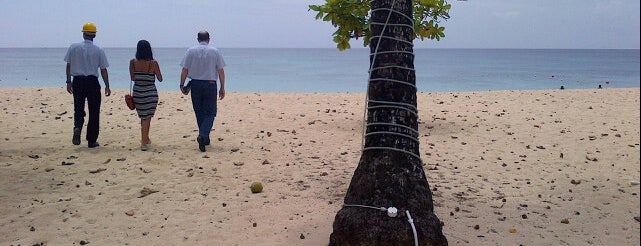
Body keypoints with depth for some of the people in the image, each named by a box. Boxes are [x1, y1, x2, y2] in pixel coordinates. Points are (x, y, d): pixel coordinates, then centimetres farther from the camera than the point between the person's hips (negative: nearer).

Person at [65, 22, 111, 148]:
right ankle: (92, 140, 9)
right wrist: (107, 86, 5)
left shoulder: (73, 47, 1)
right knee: (94, 111, 6)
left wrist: (69, 82, 10)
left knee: (78, 108, 14)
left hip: (78, 81, 1)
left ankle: (77, 127, -15)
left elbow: (68, 65, 2)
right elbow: (103, 70, -1)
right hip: (92, 82, -1)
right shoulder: (99, 50, -3)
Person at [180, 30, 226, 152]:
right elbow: (221, 71, -1)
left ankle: (204, 139, 20)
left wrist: (182, 85, 8)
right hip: (210, 84, -1)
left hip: (195, 84, 2)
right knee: (210, 112, 3)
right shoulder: (215, 51, 0)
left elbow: (185, 70, -2)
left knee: (199, 113, 13)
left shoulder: (191, 51, 1)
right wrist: (222, 88, 4)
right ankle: (203, 135, -18)